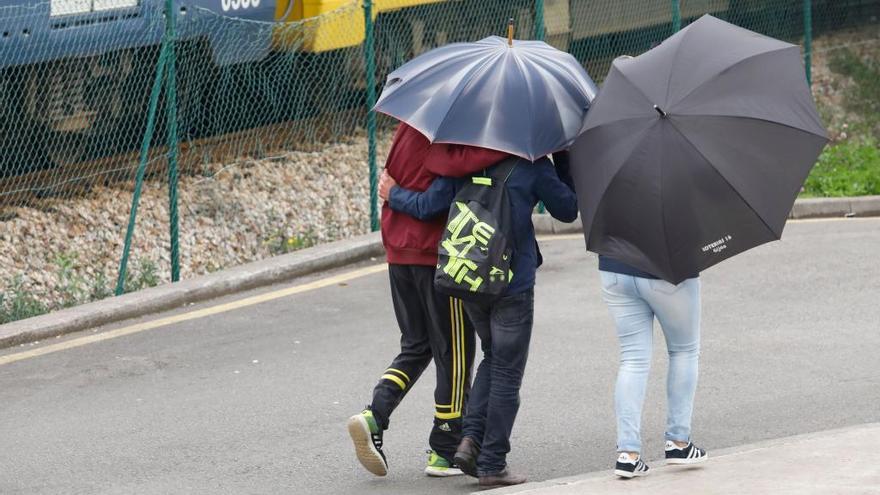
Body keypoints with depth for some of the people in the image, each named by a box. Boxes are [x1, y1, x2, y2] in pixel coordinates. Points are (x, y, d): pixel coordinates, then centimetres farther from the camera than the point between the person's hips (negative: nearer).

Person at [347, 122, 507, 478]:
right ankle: (445, 452, 9)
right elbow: (457, 162, -34)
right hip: (437, 252, -8)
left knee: (415, 346, 17)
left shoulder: (409, 126, 10)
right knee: (453, 353, 5)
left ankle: (374, 416, -5)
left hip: (399, 252, 8)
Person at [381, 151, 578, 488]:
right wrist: (563, 161, 10)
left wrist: (394, 194, 16)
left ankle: (471, 439, 9)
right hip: (513, 285, -5)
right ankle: (492, 465, 5)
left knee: (493, 357, 24)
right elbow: (568, 210, 1)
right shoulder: (534, 166, -9)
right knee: (506, 373, 4)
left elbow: (425, 206, -3)